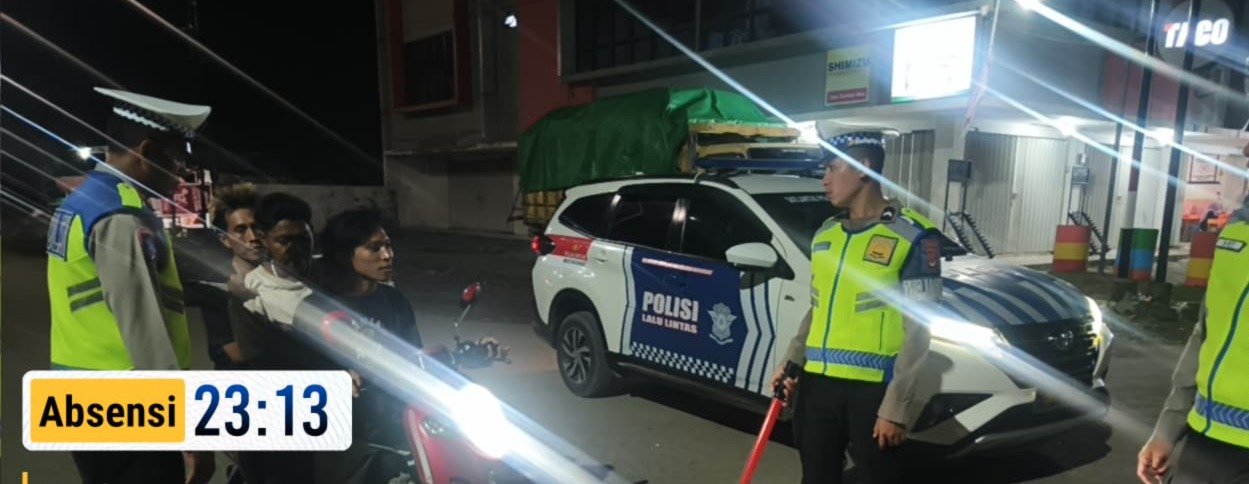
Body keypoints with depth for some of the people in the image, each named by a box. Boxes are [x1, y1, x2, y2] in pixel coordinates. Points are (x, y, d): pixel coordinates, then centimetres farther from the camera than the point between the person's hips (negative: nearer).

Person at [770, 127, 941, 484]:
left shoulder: (913, 237, -8)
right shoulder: (825, 234, 10)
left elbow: (917, 331, -11)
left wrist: (895, 407, -13)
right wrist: (790, 363, 9)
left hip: (871, 389, -6)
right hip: (817, 383, 6)